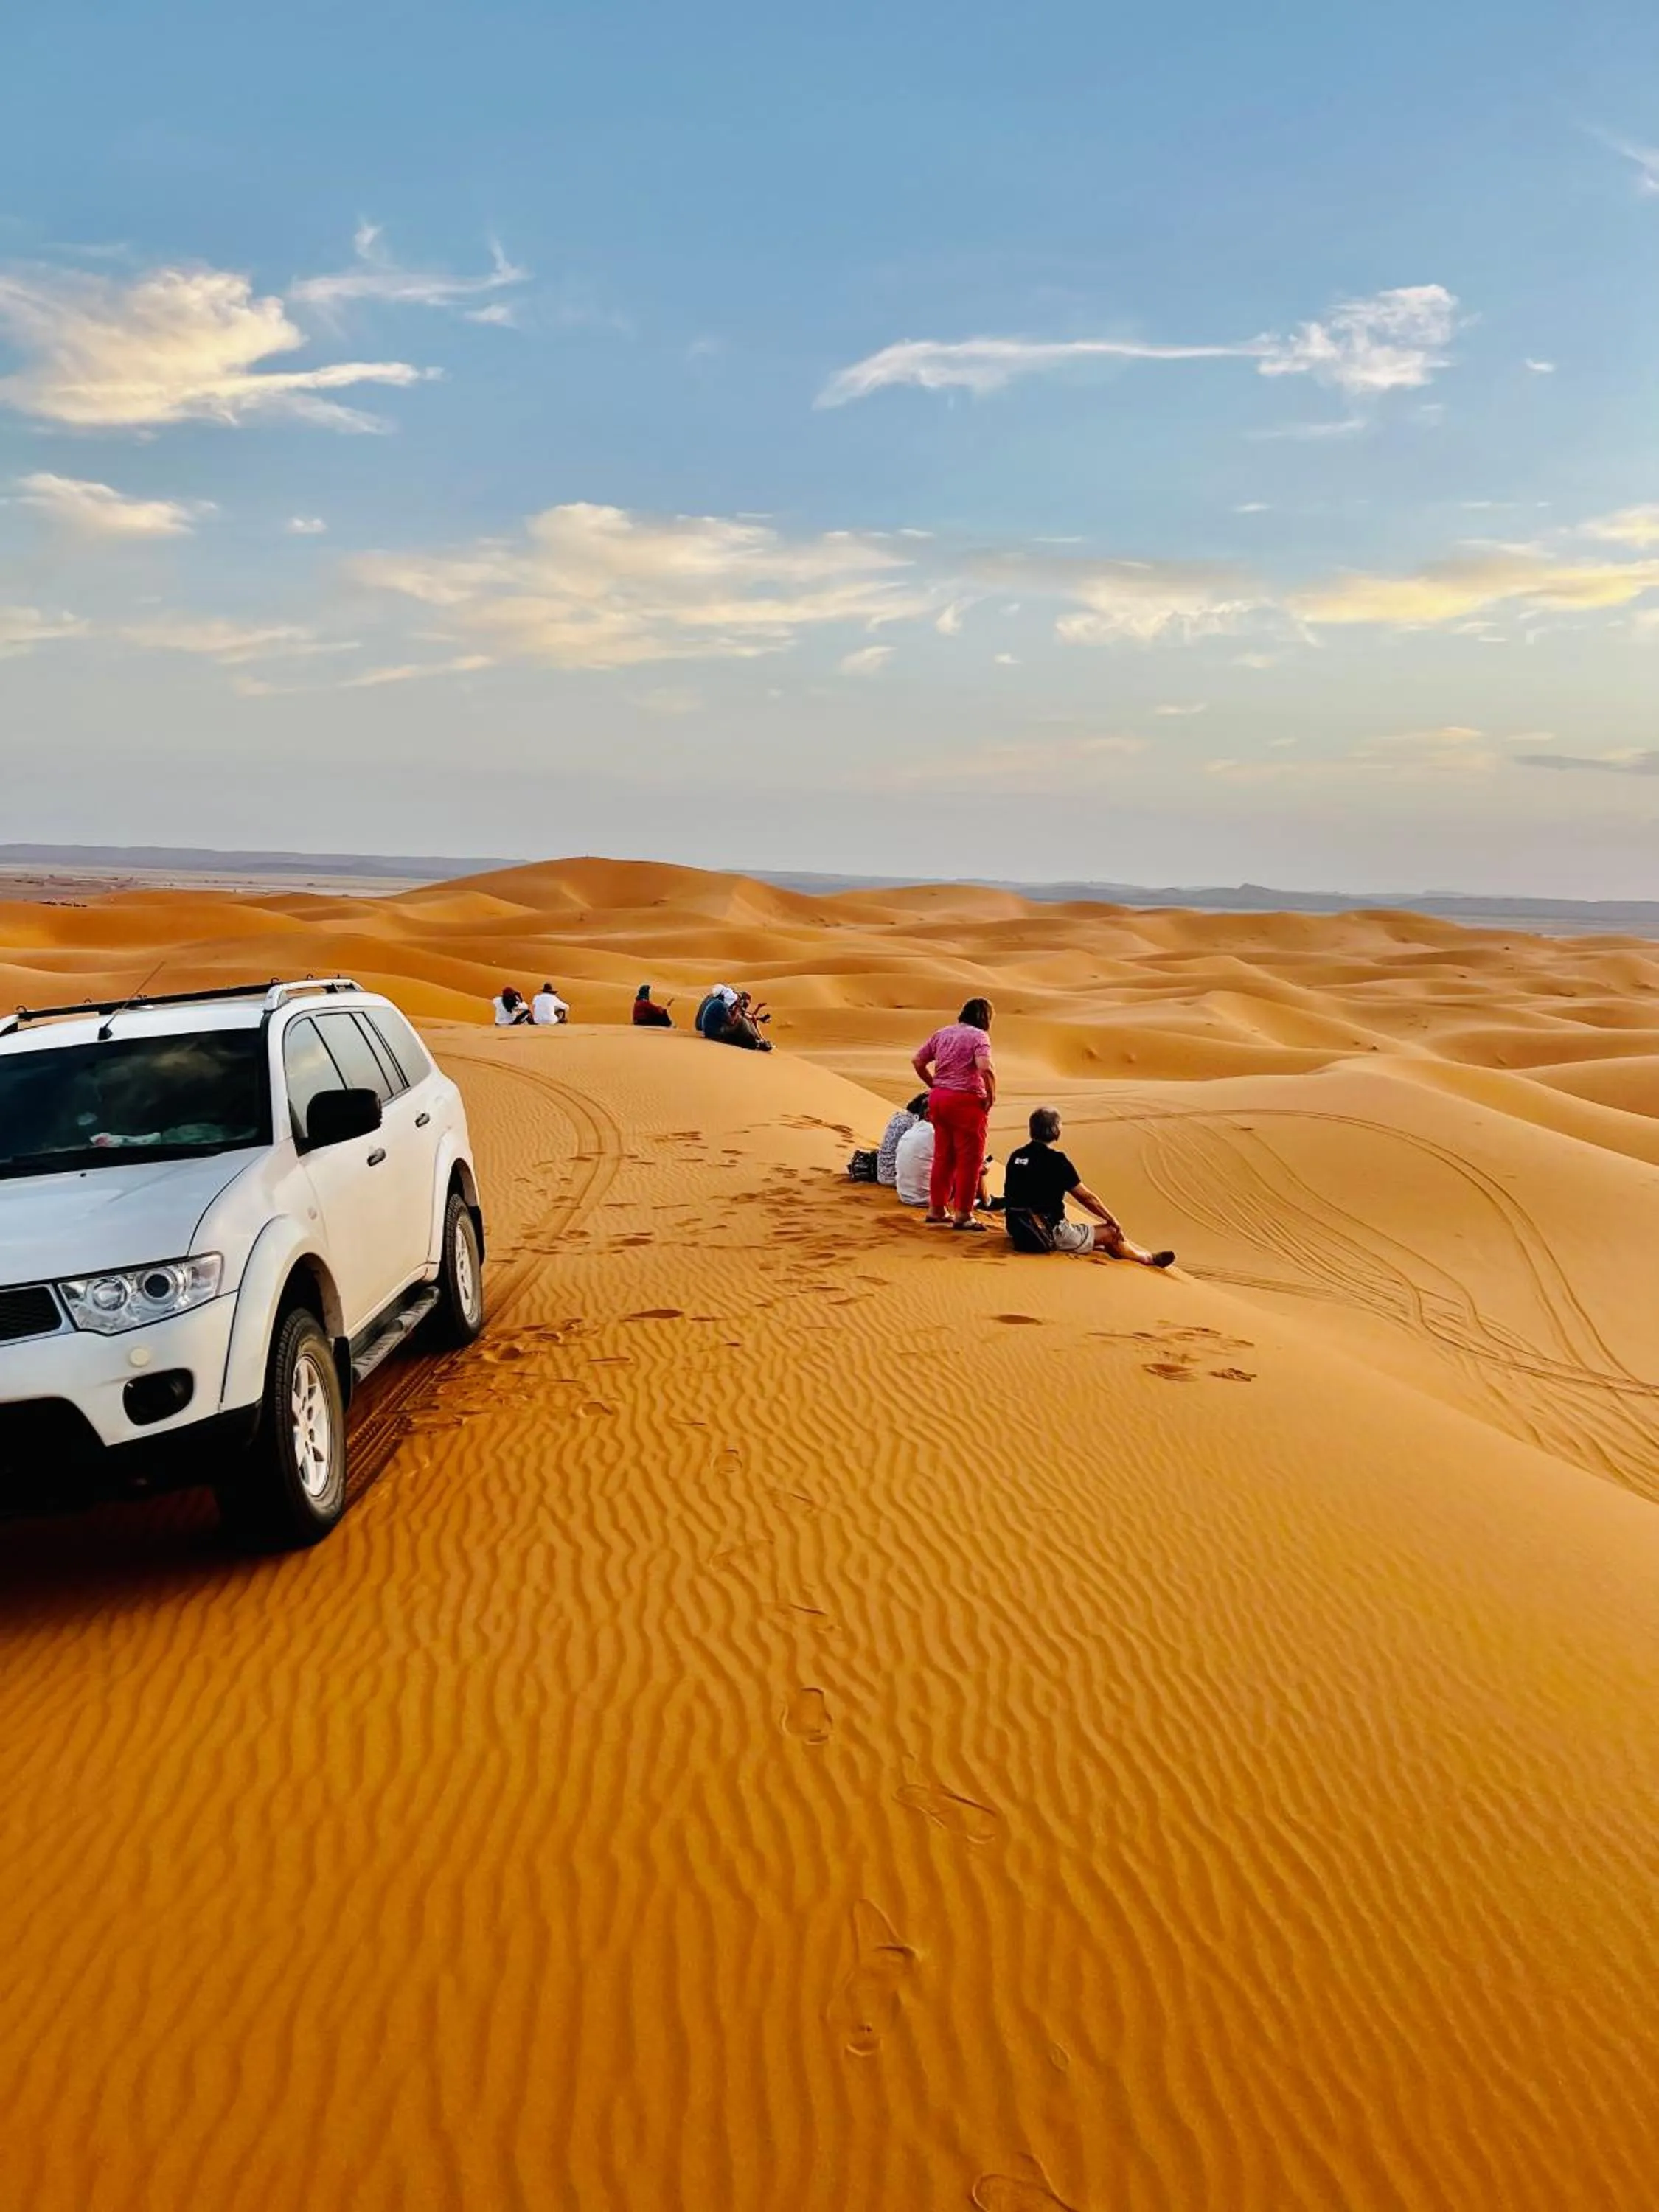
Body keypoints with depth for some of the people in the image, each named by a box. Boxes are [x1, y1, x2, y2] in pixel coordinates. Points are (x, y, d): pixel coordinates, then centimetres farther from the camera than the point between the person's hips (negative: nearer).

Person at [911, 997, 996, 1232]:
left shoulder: (942, 1033, 12)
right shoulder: (979, 1036, -9)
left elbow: (918, 1062, 11)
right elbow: (985, 1069, -24)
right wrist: (992, 1096, -11)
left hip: (939, 1098, 7)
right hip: (966, 1101, -7)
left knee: (943, 1155, 17)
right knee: (969, 1158, 2)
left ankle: (936, 1208, 25)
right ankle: (962, 1215, 4)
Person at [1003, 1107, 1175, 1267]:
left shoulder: (1016, 1157, 4)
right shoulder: (1055, 1161, -17)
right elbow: (1087, 1197, -8)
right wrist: (1112, 1219, 9)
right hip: (1048, 1237, -8)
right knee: (1110, 1233, 7)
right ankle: (1149, 1259, 32)